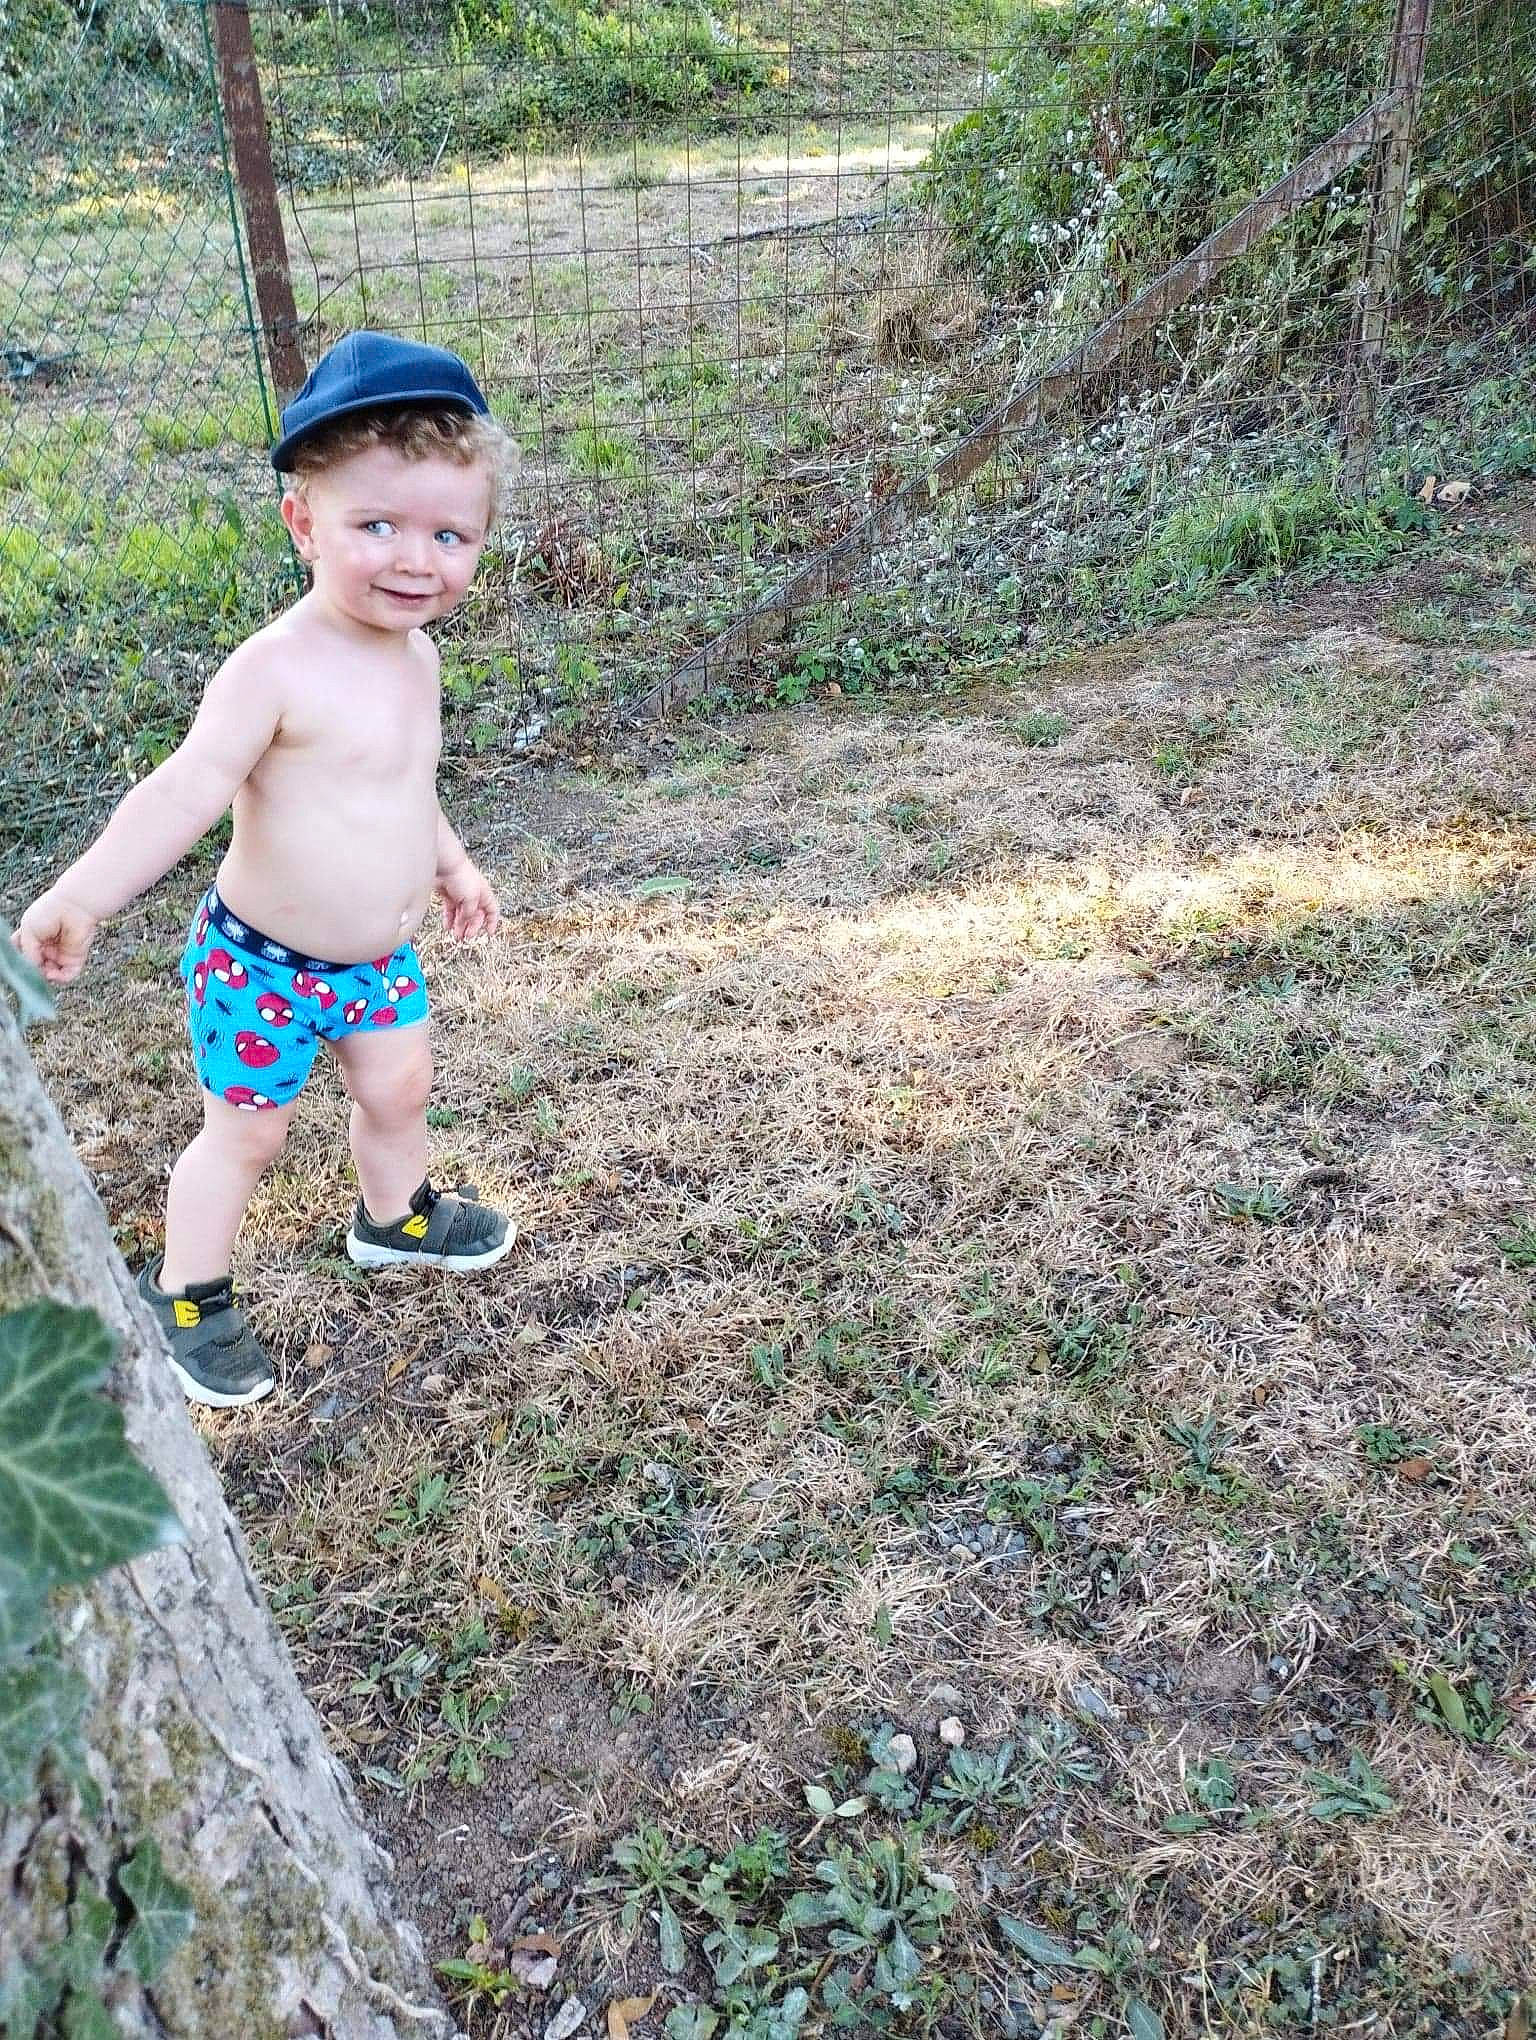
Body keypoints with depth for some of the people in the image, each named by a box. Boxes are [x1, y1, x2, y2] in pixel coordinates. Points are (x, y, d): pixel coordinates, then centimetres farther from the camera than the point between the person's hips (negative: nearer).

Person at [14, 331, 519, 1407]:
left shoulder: (413, 654, -1)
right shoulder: (275, 670, -27)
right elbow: (187, 789, -32)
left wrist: (450, 862, 28)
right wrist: (82, 896, -42)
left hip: (379, 956, 7)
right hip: (263, 964, -7)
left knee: (398, 1091, 23)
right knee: (248, 1132, 9)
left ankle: (396, 1217, 52)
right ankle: (185, 1294, 32)